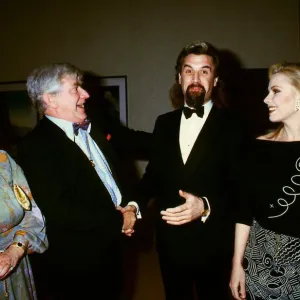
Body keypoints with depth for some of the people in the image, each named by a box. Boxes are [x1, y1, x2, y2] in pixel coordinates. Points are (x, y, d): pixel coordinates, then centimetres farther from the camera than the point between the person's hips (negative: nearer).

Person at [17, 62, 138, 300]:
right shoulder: (36, 146, -19)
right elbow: (59, 212, -27)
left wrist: (130, 205, -6)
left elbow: (117, 175, 14)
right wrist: (118, 221, -18)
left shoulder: (92, 130, 7)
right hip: (72, 265, -7)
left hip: (110, 251, 8)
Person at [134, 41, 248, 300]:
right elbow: (154, 172, 7)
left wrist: (206, 206, -27)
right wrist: (135, 205, -8)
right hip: (170, 240, 4)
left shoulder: (233, 126, -7)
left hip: (212, 243, -3)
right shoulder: (164, 123, 5)